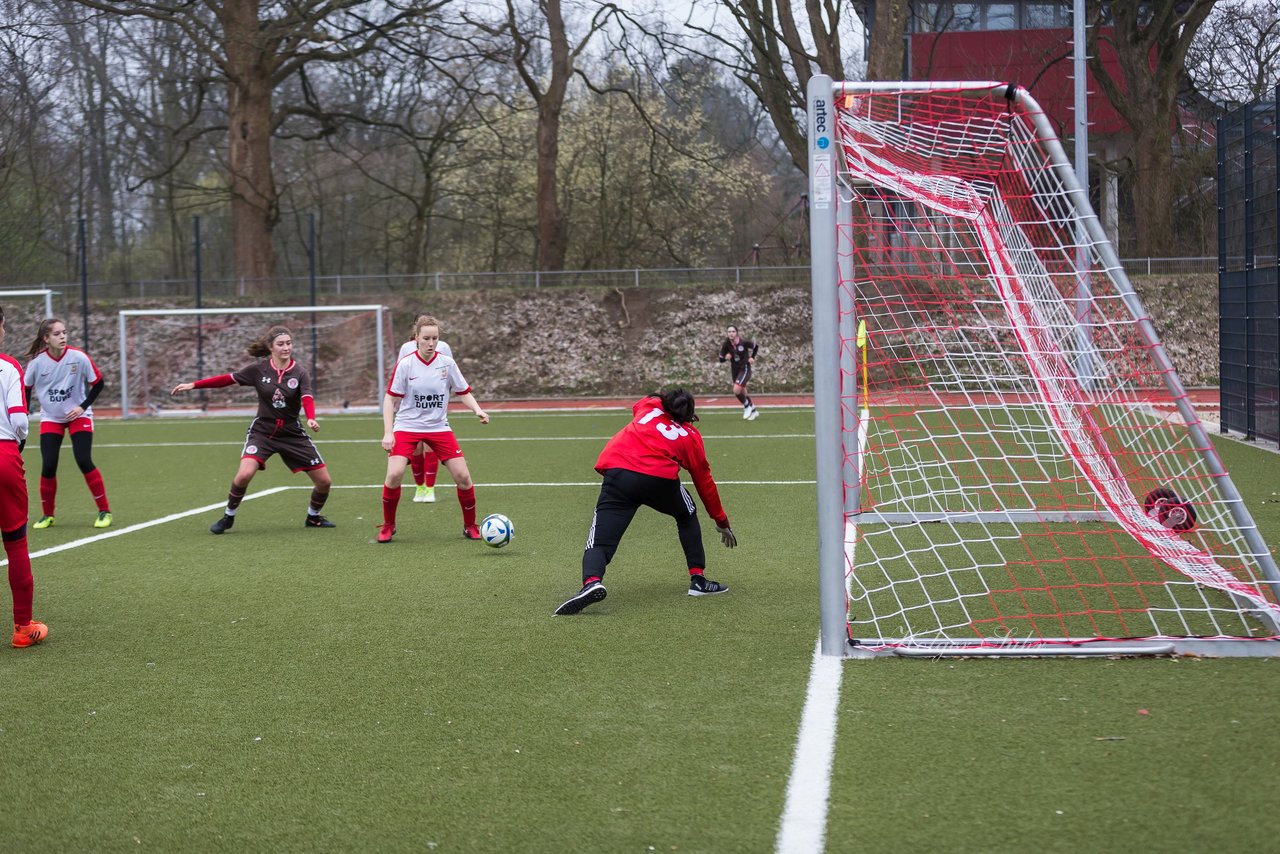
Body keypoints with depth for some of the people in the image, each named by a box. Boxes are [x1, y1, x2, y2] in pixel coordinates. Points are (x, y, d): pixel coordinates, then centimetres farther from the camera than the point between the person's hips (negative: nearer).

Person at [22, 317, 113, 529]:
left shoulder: (79, 357, -17)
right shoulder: (36, 361, -14)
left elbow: (98, 383, -6)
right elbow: (26, 388, 1)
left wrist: (83, 406, -13)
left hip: (78, 416, -1)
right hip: (50, 418, 1)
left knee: (84, 462, -12)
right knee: (48, 466, -7)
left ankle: (104, 511, 0)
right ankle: (47, 515, 12)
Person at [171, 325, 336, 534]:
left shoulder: (300, 373, -8)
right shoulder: (259, 370, -5)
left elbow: (307, 398, -25)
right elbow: (228, 379, 1)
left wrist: (311, 419, -46)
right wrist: (193, 385, -4)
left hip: (292, 434, 1)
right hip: (262, 431, -1)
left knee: (324, 481, -1)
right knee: (244, 474, -24)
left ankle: (313, 516, 29)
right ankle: (228, 516, 1)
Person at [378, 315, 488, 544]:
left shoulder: (447, 363, -3)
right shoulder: (405, 365, -9)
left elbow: (464, 394, 5)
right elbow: (390, 399, -4)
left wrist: (478, 410, -14)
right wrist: (388, 433, -12)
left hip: (439, 428, 2)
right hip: (407, 427, -2)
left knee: (463, 476, -7)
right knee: (394, 475, -19)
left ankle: (470, 526, 14)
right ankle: (388, 526, 3)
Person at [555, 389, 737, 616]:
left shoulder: (648, 406, 25)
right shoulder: (691, 435, 25)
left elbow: (636, 406, 51)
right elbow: (705, 482, 31)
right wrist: (721, 522, 41)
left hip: (617, 473, 0)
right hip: (661, 478, 0)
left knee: (600, 542, -2)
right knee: (687, 516, 32)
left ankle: (592, 581, -33)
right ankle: (697, 579, 29)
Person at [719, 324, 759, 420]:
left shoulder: (743, 342, -17)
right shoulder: (726, 344, -10)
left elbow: (755, 346, 3)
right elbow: (721, 359, -3)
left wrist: (752, 357, -3)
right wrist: (726, 357, -23)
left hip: (745, 369, -5)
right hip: (734, 370, 5)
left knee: (736, 390, -22)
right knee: (743, 393, 13)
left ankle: (747, 407, 3)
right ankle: (754, 411, 33)